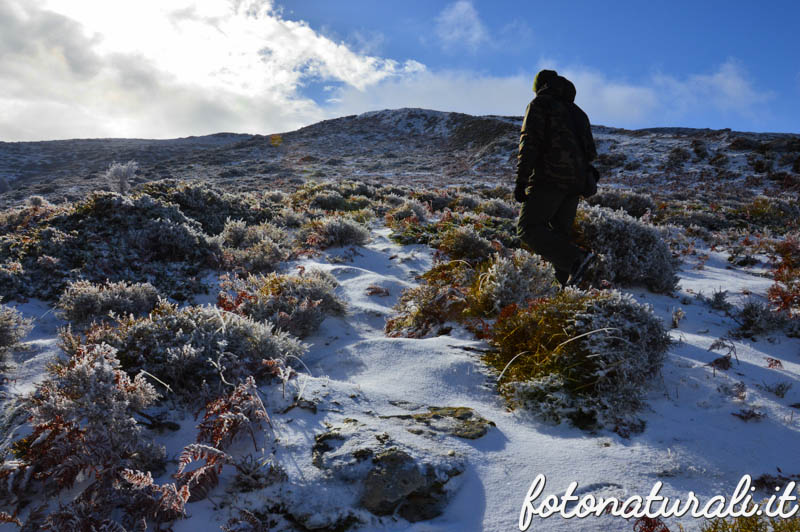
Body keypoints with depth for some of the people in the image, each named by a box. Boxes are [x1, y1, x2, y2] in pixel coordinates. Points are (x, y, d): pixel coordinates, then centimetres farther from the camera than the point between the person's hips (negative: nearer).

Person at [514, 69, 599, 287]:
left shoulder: (539, 105, 4)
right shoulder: (577, 112, 24)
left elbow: (529, 142, -10)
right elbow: (590, 152, 20)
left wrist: (521, 181, -12)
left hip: (549, 179, -7)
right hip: (576, 182, 7)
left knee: (528, 228, -9)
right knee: (560, 233, 10)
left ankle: (576, 258, -26)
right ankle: (568, 283, -1)